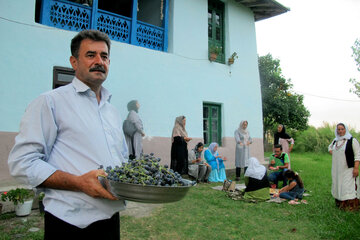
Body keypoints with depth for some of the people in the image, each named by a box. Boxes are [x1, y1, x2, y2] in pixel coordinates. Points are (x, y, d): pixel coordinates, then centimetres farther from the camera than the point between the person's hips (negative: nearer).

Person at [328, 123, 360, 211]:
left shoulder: (352, 140, -8)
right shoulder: (335, 141, 10)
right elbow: (330, 147, 31)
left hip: (348, 169, -6)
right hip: (336, 169, 6)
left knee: (349, 186, -8)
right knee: (337, 185, 12)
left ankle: (351, 206, -2)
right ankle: (339, 203, 23)